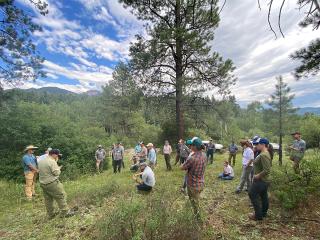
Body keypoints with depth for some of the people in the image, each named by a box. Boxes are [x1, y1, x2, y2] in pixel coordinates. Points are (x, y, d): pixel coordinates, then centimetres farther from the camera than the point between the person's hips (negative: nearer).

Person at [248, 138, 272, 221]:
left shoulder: (263, 155, -26)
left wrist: (258, 176, -20)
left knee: (253, 195, 1)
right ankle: (263, 213, 35)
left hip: (260, 180, -10)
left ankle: (258, 215, 11)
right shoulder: (265, 153, 7)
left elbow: (267, 170, -31)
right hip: (263, 180, 10)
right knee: (263, 196, 20)